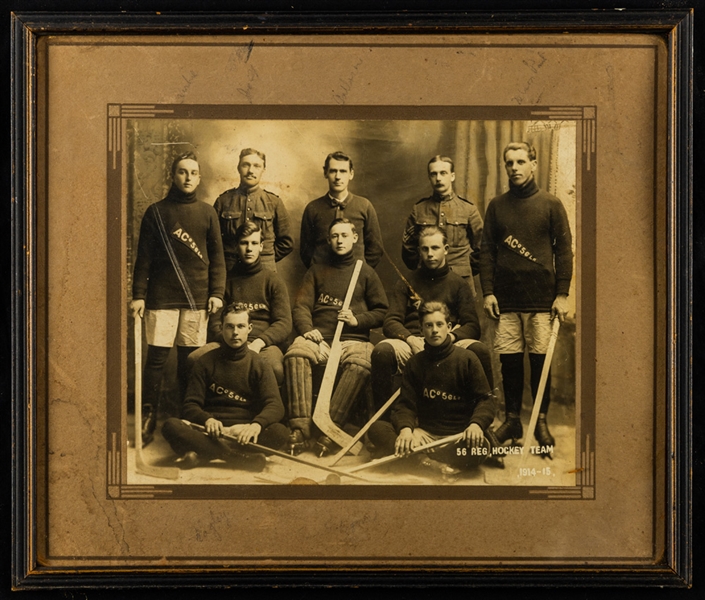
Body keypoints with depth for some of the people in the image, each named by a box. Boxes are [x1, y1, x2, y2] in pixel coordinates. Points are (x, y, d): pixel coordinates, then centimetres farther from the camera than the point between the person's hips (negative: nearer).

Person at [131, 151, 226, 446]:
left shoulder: (207, 213, 10)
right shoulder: (156, 212, 6)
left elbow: (217, 256, 10)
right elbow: (144, 257, 4)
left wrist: (217, 292, 0)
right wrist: (138, 294, -3)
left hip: (197, 299, 1)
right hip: (161, 298, -1)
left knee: (190, 359, 2)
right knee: (156, 357, -3)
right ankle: (148, 418, 4)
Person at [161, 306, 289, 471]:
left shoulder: (259, 365, 9)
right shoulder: (206, 362, 10)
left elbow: (275, 406, -5)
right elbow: (190, 406, 4)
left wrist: (257, 424, -29)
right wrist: (207, 420, -21)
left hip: (243, 433, 0)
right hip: (212, 432, 0)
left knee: (280, 432, -31)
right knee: (170, 426, -27)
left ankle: (203, 454, -35)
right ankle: (238, 456, -38)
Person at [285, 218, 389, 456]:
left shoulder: (365, 272, 17)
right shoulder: (317, 271, 21)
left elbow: (381, 312, 14)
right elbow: (301, 305, 11)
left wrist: (357, 320, -5)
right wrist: (306, 329, -9)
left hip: (353, 338, -1)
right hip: (319, 337, 1)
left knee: (360, 364, -36)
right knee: (296, 353, -33)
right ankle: (301, 428, -38)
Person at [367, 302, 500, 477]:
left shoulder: (467, 358, 1)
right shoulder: (415, 363, 8)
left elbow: (485, 398, -3)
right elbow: (405, 404, 2)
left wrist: (476, 424, -25)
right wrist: (405, 428, -21)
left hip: (458, 435, -3)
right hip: (425, 434, 3)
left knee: (480, 444, -37)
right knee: (376, 429, -21)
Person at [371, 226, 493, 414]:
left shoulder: (458, 284, 16)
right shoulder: (406, 283, 17)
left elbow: (472, 326, 8)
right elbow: (391, 322, 7)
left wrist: (449, 337, -14)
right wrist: (411, 339, -15)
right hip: (412, 344, 0)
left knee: (479, 350, -31)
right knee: (382, 350, -32)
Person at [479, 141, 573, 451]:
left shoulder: (551, 204, 3)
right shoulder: (496, 206, 10)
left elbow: (564, 250, 2)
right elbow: (487, 251, 10)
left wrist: (562, 293, -5)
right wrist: (488, 291, 1)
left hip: (541, 298, -2)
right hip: (506, 299, 2)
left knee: (540, 360, 0)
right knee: (509, 360, 3)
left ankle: (541, 422, 10)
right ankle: (512, 419, 14)